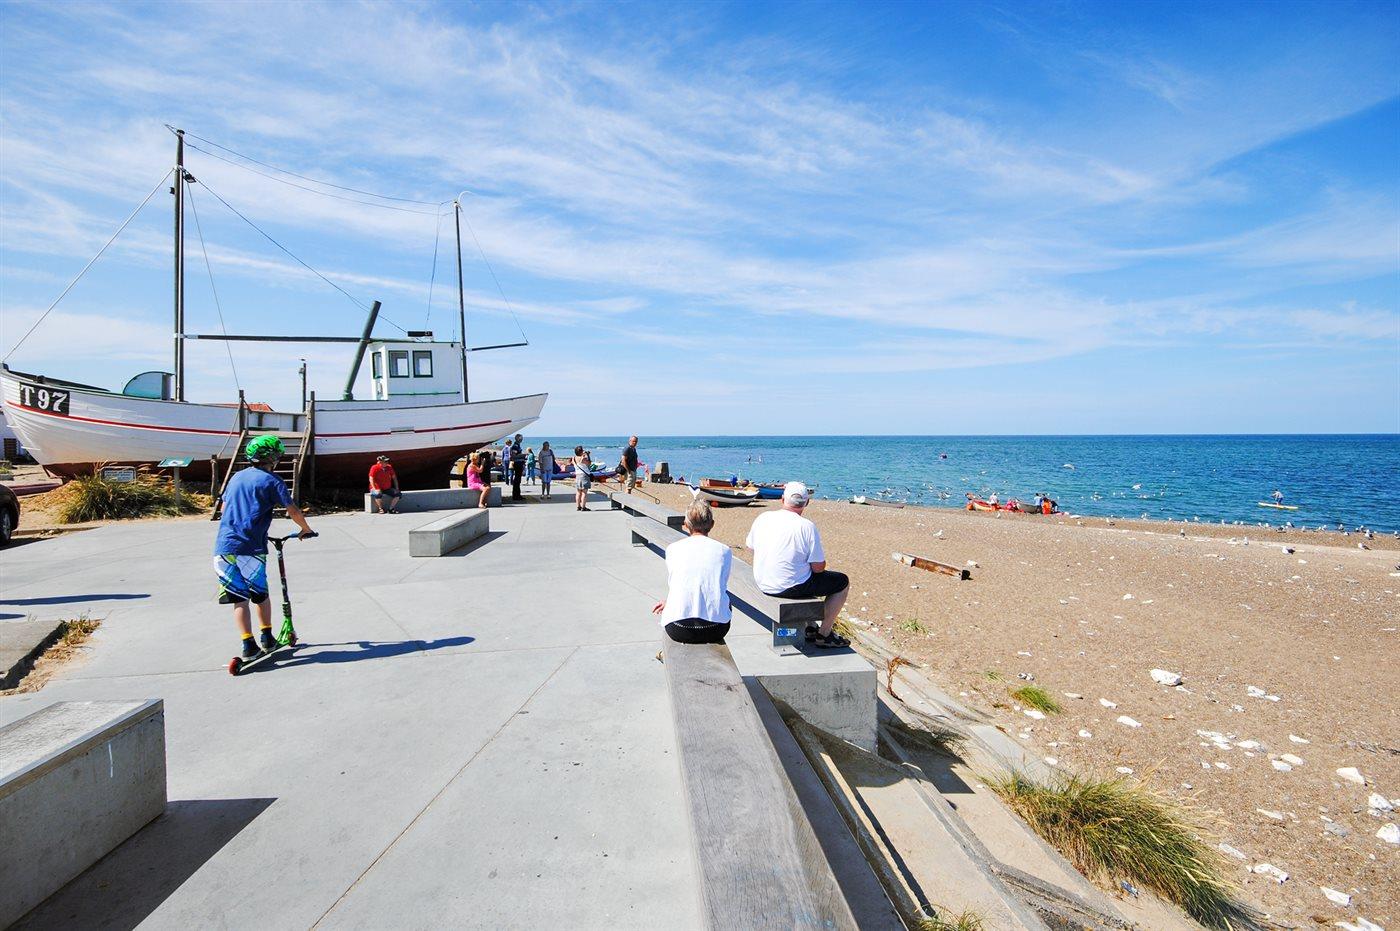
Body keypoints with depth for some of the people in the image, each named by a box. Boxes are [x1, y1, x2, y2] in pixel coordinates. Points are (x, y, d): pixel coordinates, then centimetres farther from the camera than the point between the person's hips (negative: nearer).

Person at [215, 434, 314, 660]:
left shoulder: (237, 477, 17)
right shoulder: (271, 481, -1)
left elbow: (225, 508, 26)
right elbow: (293, 510, -6)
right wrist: (306, 529, 10)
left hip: (224, 546, 4)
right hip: (250, 548, -4)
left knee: (239, 598, 4)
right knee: (260, 595, 14)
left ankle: (249, 645, -1)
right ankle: (267, 639, 19)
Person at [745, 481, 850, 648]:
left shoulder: (763, 518, -3)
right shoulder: (807, 527, -18)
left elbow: (749, 545, 13)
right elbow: (818, 567, -14)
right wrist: (822, 557, 9)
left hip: (762, 583, 7)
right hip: (791, 587, -7)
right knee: (842, 581, 12)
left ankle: (807, 627, 35)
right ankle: (824, 635, 15)